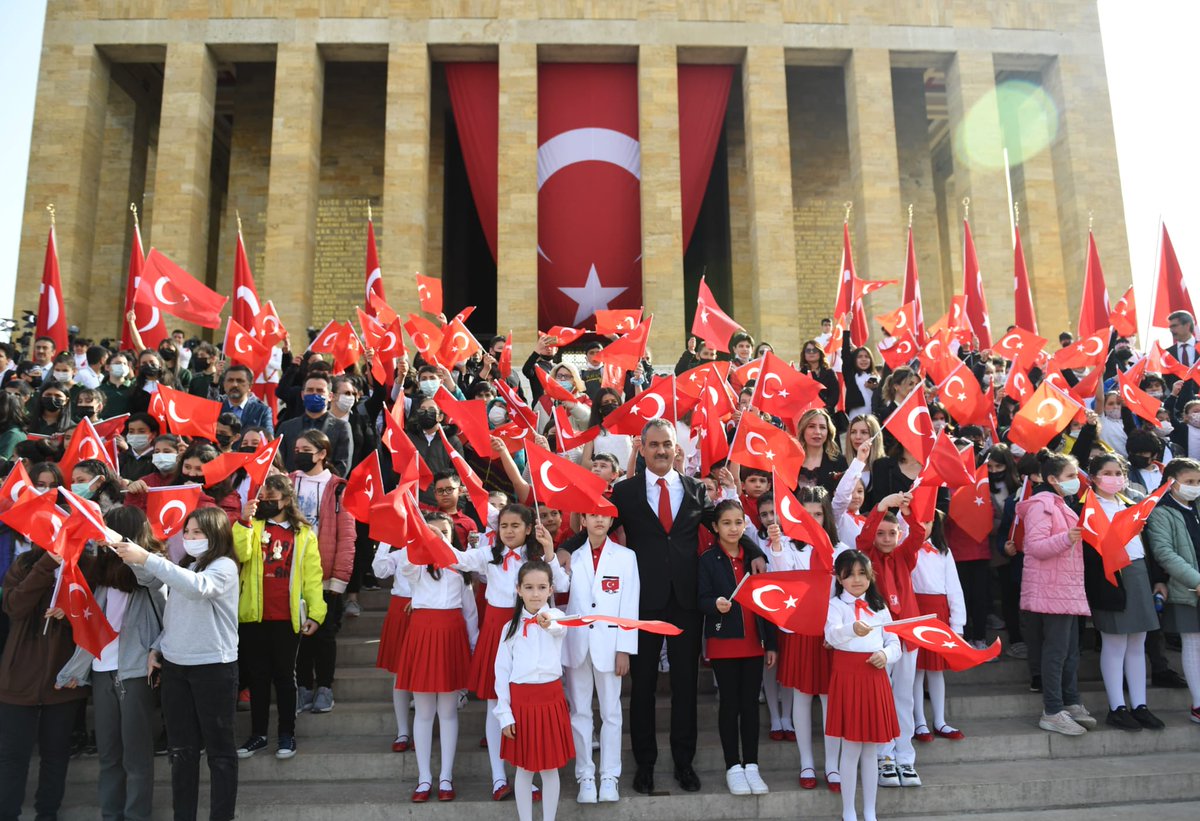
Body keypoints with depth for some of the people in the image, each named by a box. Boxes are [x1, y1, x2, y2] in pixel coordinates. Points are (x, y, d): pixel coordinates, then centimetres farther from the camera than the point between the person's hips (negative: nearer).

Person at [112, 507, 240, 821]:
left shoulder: (224, 566, -11)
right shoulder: (184, 567, 12)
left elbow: (197, 587, -33)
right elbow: (175, 617, 20)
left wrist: (147, 558, -32)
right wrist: (157, 647, 4)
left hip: (213, 666, -7)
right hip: (174, 666, 7)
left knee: (219, 749, 3)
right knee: (181, 749, 13)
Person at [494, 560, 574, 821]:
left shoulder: (555, 616, -5)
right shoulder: (511, 626, 3)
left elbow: (560, 626, -31)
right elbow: (502, 671, 3)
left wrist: (547, 621, -56)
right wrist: (504, 713, -4)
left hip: (550, 698, -1)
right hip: (520, 699, 2)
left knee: (549, 767, 8)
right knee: (523, 768, 11)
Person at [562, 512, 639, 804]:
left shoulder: (625, 556, 1)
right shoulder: (571, 557, 6)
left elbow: (630, 606, -2)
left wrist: (624, 649, -5)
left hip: (608, 642, -1)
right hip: (575, 642, 2)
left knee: (610, 711, 4)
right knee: (579, 711, 6)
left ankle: (609, 777, 14)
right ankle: (585, 776, 15)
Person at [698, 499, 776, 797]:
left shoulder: (755, 556, 7)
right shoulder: (708, 559, -2)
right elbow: (702, 599, -7)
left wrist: (771, 643, 6)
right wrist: (716, 604, -30)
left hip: (753, 641, 3)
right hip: (723, 641, -2)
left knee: (751, 703, 7)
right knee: (729, 703, 4)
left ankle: (751, 765, 17)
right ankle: (733, 767, 14)